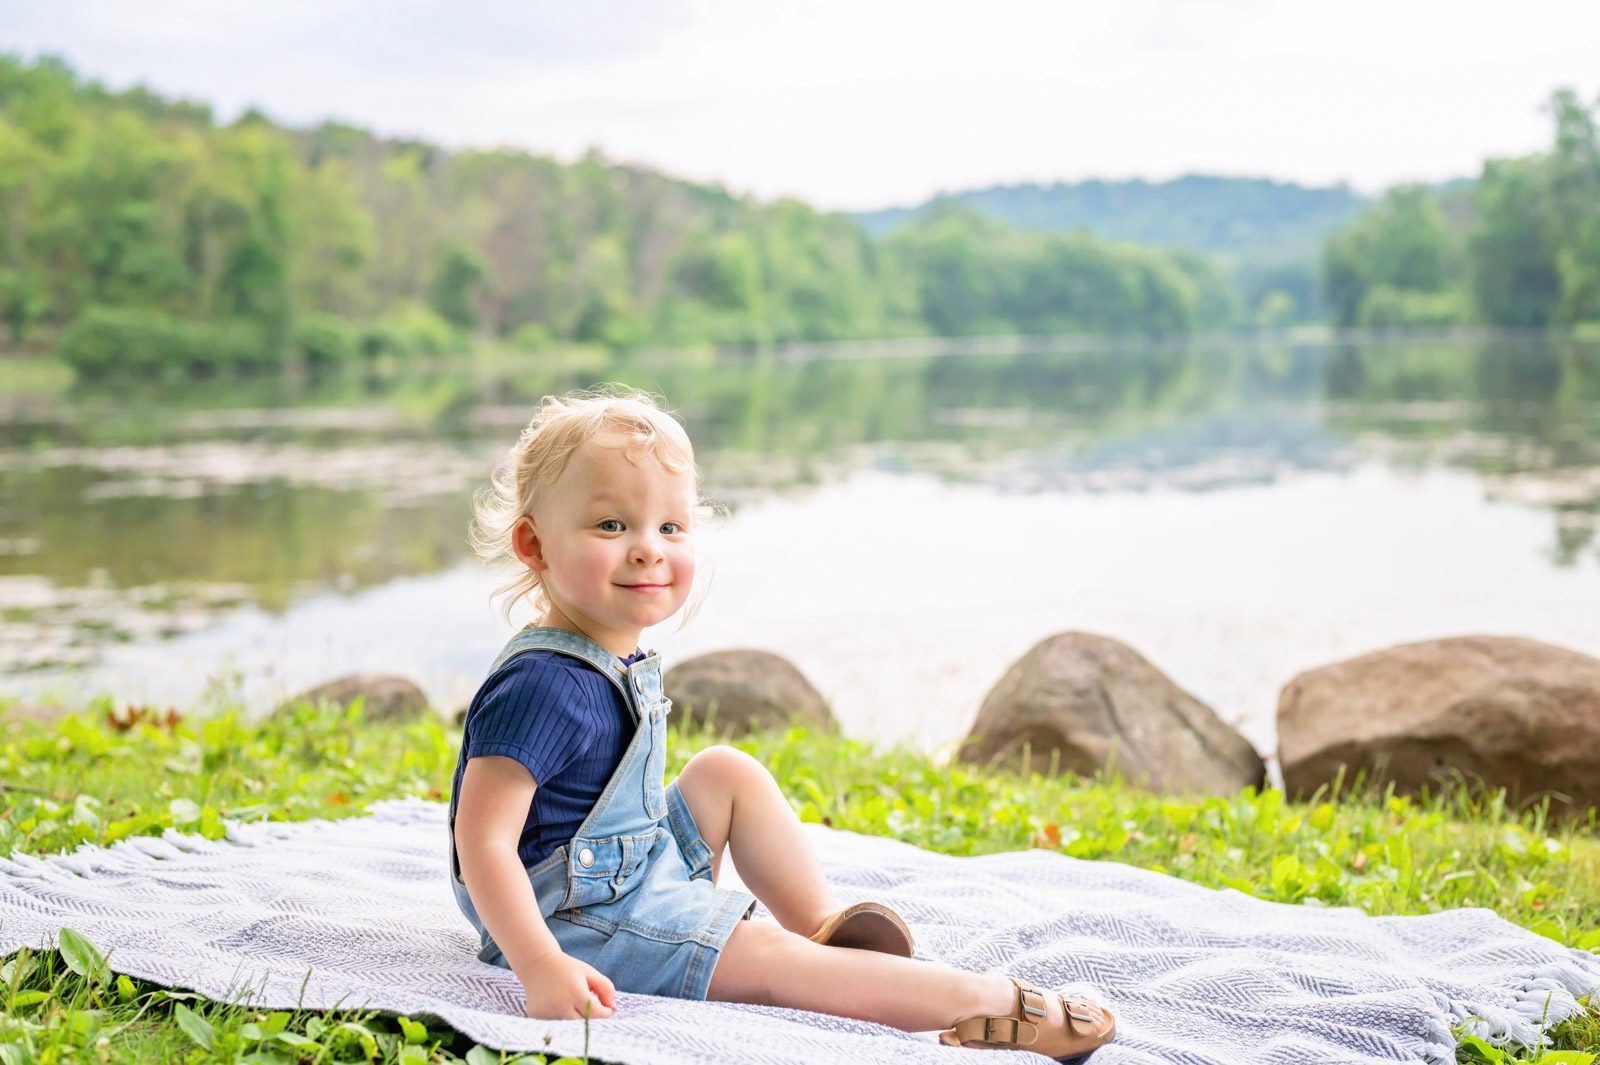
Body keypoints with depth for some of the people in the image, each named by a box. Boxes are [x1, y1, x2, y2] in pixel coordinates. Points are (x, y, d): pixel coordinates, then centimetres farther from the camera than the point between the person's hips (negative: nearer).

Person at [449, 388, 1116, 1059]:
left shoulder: (618, 663, 4)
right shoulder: (543, 687, -27)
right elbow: (484, 839, -31)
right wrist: (541, 968, -40)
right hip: (580, 921, -11)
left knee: (727, 771, 14)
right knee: (772, 960, -17)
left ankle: (824, 927, 11)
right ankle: (986, 1001, -15)